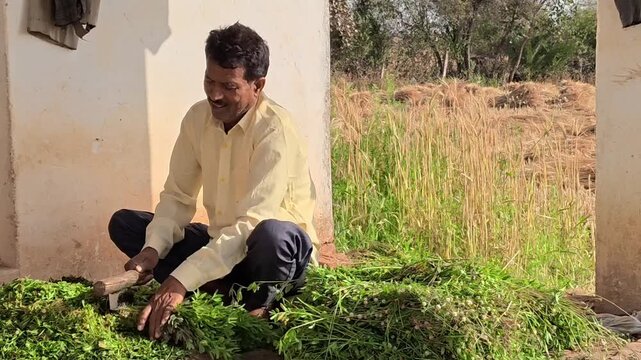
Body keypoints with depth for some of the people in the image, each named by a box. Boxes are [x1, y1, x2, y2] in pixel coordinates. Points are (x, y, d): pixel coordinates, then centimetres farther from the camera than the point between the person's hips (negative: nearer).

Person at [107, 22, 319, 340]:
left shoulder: (274, 129, -24)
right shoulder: (198, 117, -5)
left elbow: (252, 222, -33)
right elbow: (177, 196, -2)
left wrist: (180, 281, -39)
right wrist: (153, 248, -22)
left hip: (281, 248, -6)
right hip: (223, 243, 6)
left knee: (270, 234, -41)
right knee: (123, 222, -2)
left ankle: (256, 308, -7)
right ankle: (223, 291, -14)